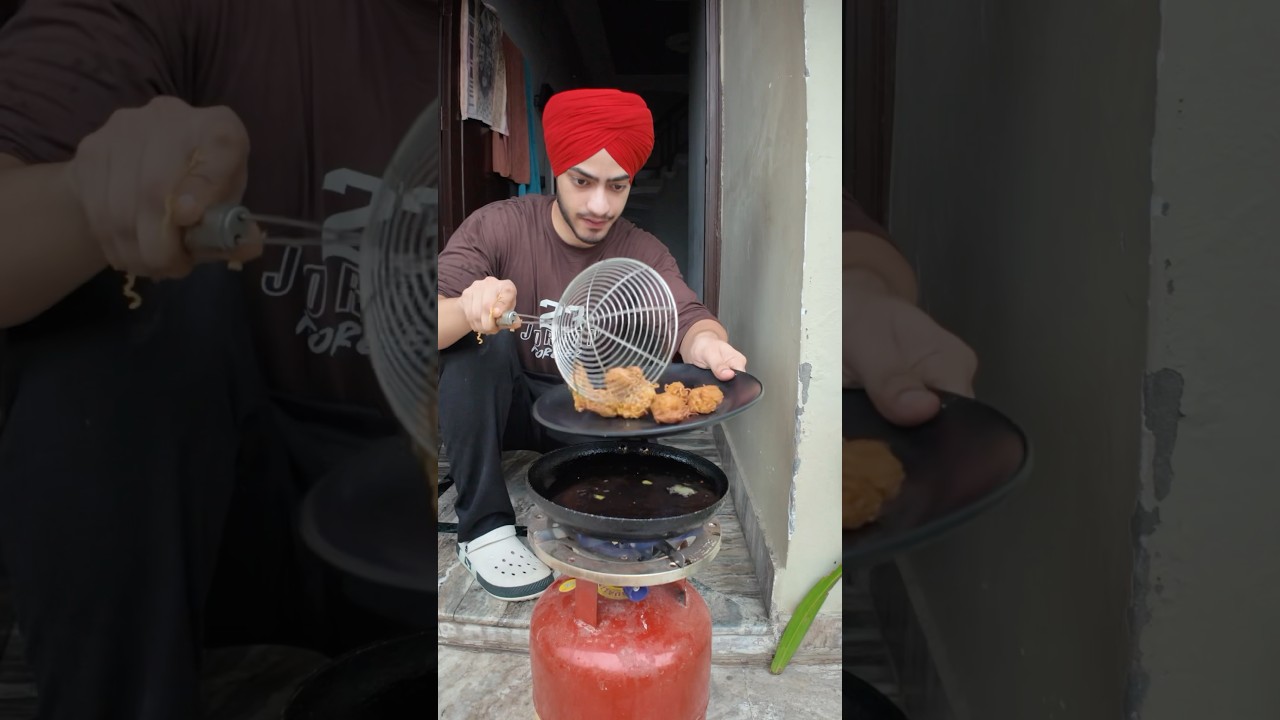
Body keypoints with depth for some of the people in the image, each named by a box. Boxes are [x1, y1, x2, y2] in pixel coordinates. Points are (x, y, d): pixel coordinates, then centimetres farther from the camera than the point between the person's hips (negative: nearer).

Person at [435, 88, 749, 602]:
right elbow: (444, 316, -26)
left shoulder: (644, 254, -7)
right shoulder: (497, 226, -15)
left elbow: (687, 318, -23)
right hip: (498, 405, -1)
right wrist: (466, 310, -50)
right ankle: (483, 528, -23)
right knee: (482, 341, -31)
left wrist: (706, 342, -48)